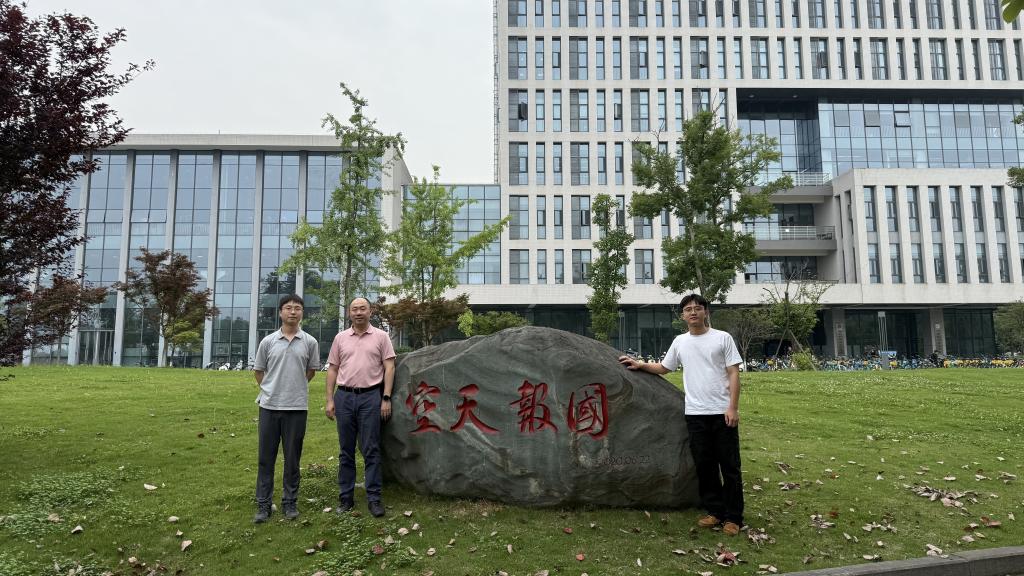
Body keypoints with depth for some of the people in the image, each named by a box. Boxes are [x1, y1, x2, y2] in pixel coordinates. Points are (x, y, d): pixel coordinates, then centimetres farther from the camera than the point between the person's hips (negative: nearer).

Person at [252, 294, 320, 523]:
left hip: (297, 407, 0)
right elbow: (258, 371, 13)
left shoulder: (310, 342, 1)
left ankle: (290, 502, 20)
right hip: (269, 406, 1)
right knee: (266, 457, 6)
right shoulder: (268, 341, 2)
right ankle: (263, 504, 16)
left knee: (292, 458, 7)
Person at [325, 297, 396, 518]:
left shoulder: (381, 336, 3)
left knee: (371, 450, 0)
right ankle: (346, 496, 17)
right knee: (346, 450, 8)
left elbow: (389, 367, 0)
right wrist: (329, 400, 4)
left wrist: (386, 398, -7)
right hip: (344, 396, 3)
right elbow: (332, 369, 11)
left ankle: (374, 497, 6)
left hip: (370, 396, -3)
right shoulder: (340, 338, 10)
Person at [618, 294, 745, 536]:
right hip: (695, 414, 4)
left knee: (730, 465, 2)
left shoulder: (723, 338, -1)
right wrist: (639, 365, 9)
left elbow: (733, 373, -4)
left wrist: (733, 407, -12)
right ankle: (715, 511, 23)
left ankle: (733, 517, 12)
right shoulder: (680, 342, 10)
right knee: (704, 465, 10)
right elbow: (663, 368, 23)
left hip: (722, 413, -4)